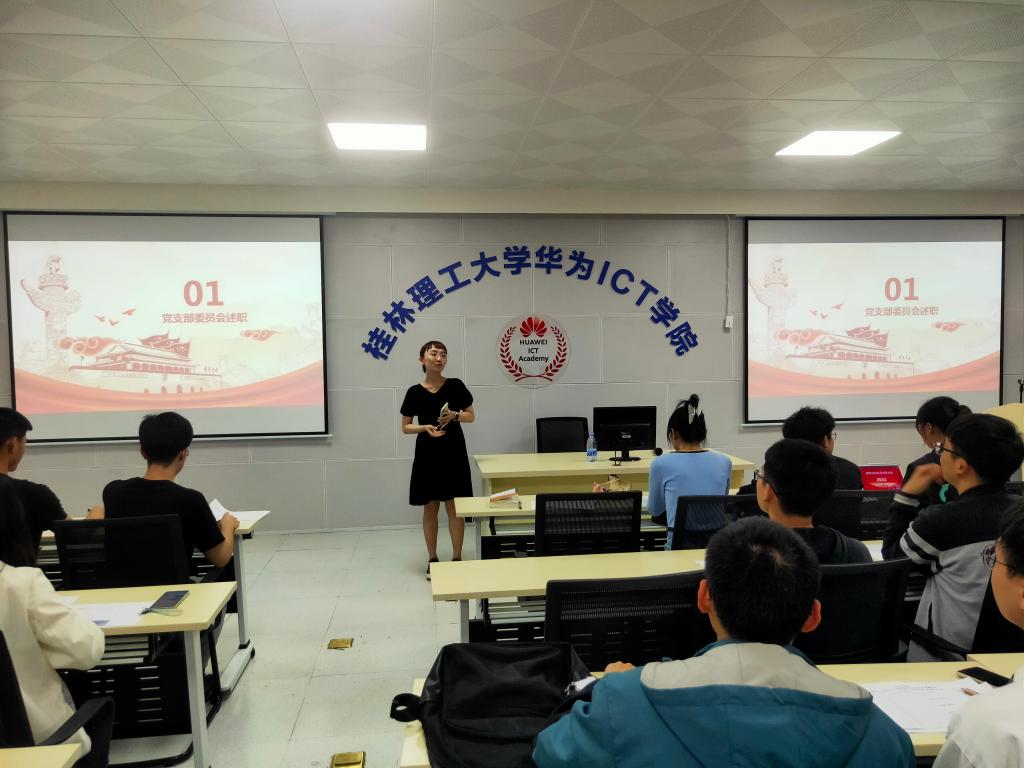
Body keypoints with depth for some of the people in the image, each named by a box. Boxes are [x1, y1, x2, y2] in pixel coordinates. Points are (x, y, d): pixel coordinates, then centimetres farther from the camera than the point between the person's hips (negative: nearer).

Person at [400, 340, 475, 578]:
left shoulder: (455, 386, -3)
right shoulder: (414, 392, -3)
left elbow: (471, 416, 5)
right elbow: (405, 427, 3)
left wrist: (455, 415, -15)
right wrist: (425, 428, -16)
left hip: (454, 453, 0)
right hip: (427, 454, 0)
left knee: (454, 507, 2)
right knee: (430, 508, 8)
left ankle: (457, 558, 14)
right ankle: (432, 559, 20)